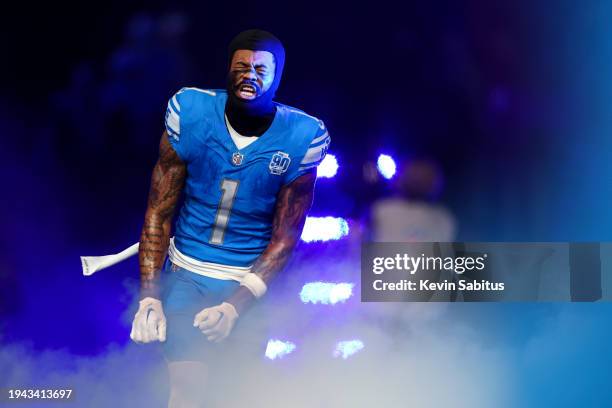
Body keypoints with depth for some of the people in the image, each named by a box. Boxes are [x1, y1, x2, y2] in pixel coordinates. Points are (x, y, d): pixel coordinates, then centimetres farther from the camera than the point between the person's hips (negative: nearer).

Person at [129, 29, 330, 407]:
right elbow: (159, 212, -5)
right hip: (186, 272, 0)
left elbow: (285, 238, -8)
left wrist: (236, 306, -20)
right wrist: (150, 297, -13)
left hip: (252, 280, 0)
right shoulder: (190, 113, -10)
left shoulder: (302, 138, -11)